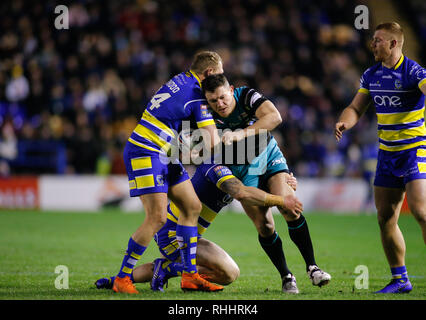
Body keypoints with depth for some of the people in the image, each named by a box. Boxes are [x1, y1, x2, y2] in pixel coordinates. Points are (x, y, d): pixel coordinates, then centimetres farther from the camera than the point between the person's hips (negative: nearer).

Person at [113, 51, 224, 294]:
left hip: (163, 155, 10)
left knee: (192, 207, 9)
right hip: (145, 153, -10)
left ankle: (189, 276, 13)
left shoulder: (183, 80, 11)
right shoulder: (196, 95, -15)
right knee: (157, 217, -16)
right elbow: (213, 142, -16)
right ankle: (122, 278, -8)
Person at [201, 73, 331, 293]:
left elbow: (274, 117, -38)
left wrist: (241, 134, -46)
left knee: (289, 208, -18)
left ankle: (312, 267, -9)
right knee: (264, 225, -9)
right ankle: (286, 277, 6)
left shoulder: (247, 96, -23)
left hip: (268, 155, -1)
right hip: (242, 170, 1)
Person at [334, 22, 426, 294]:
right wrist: (345, 122, -9)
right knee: (386, 218, 4)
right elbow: (356, 108, 13)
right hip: (387, 154, 7)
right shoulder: (371, 75, 8)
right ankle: (400, 280, 14)